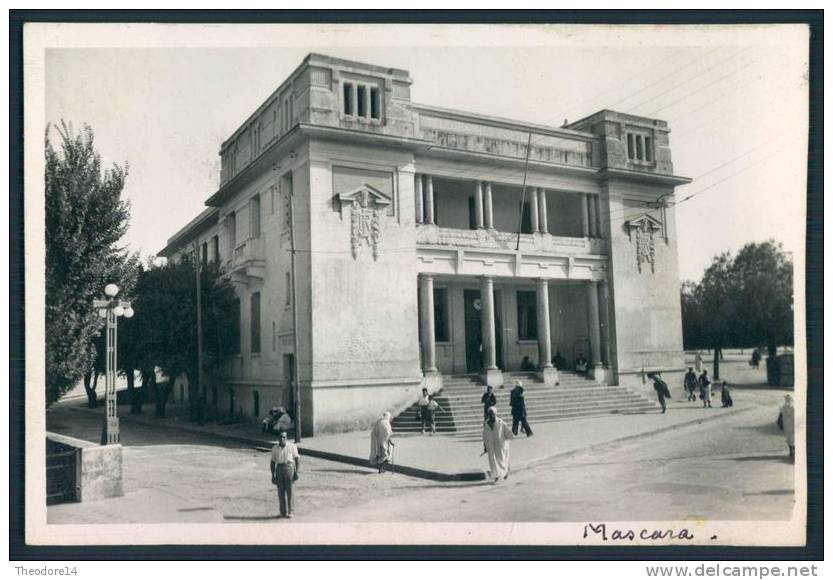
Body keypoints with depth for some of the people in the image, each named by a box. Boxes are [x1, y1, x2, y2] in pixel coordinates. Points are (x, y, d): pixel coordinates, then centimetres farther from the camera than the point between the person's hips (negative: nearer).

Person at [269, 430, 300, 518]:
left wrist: (296, 472, -6)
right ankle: (283, 512, 10)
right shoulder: (275, 448, 7)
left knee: (289, 491, -4)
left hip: (289, 468, -2)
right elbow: (272, 462, 11)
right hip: (279, 469, 2)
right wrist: (273, 475, 5)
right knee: (281, 491, 2)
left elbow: (297, 459, 1)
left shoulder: (292, 446, 0)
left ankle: (290, 512, 2)